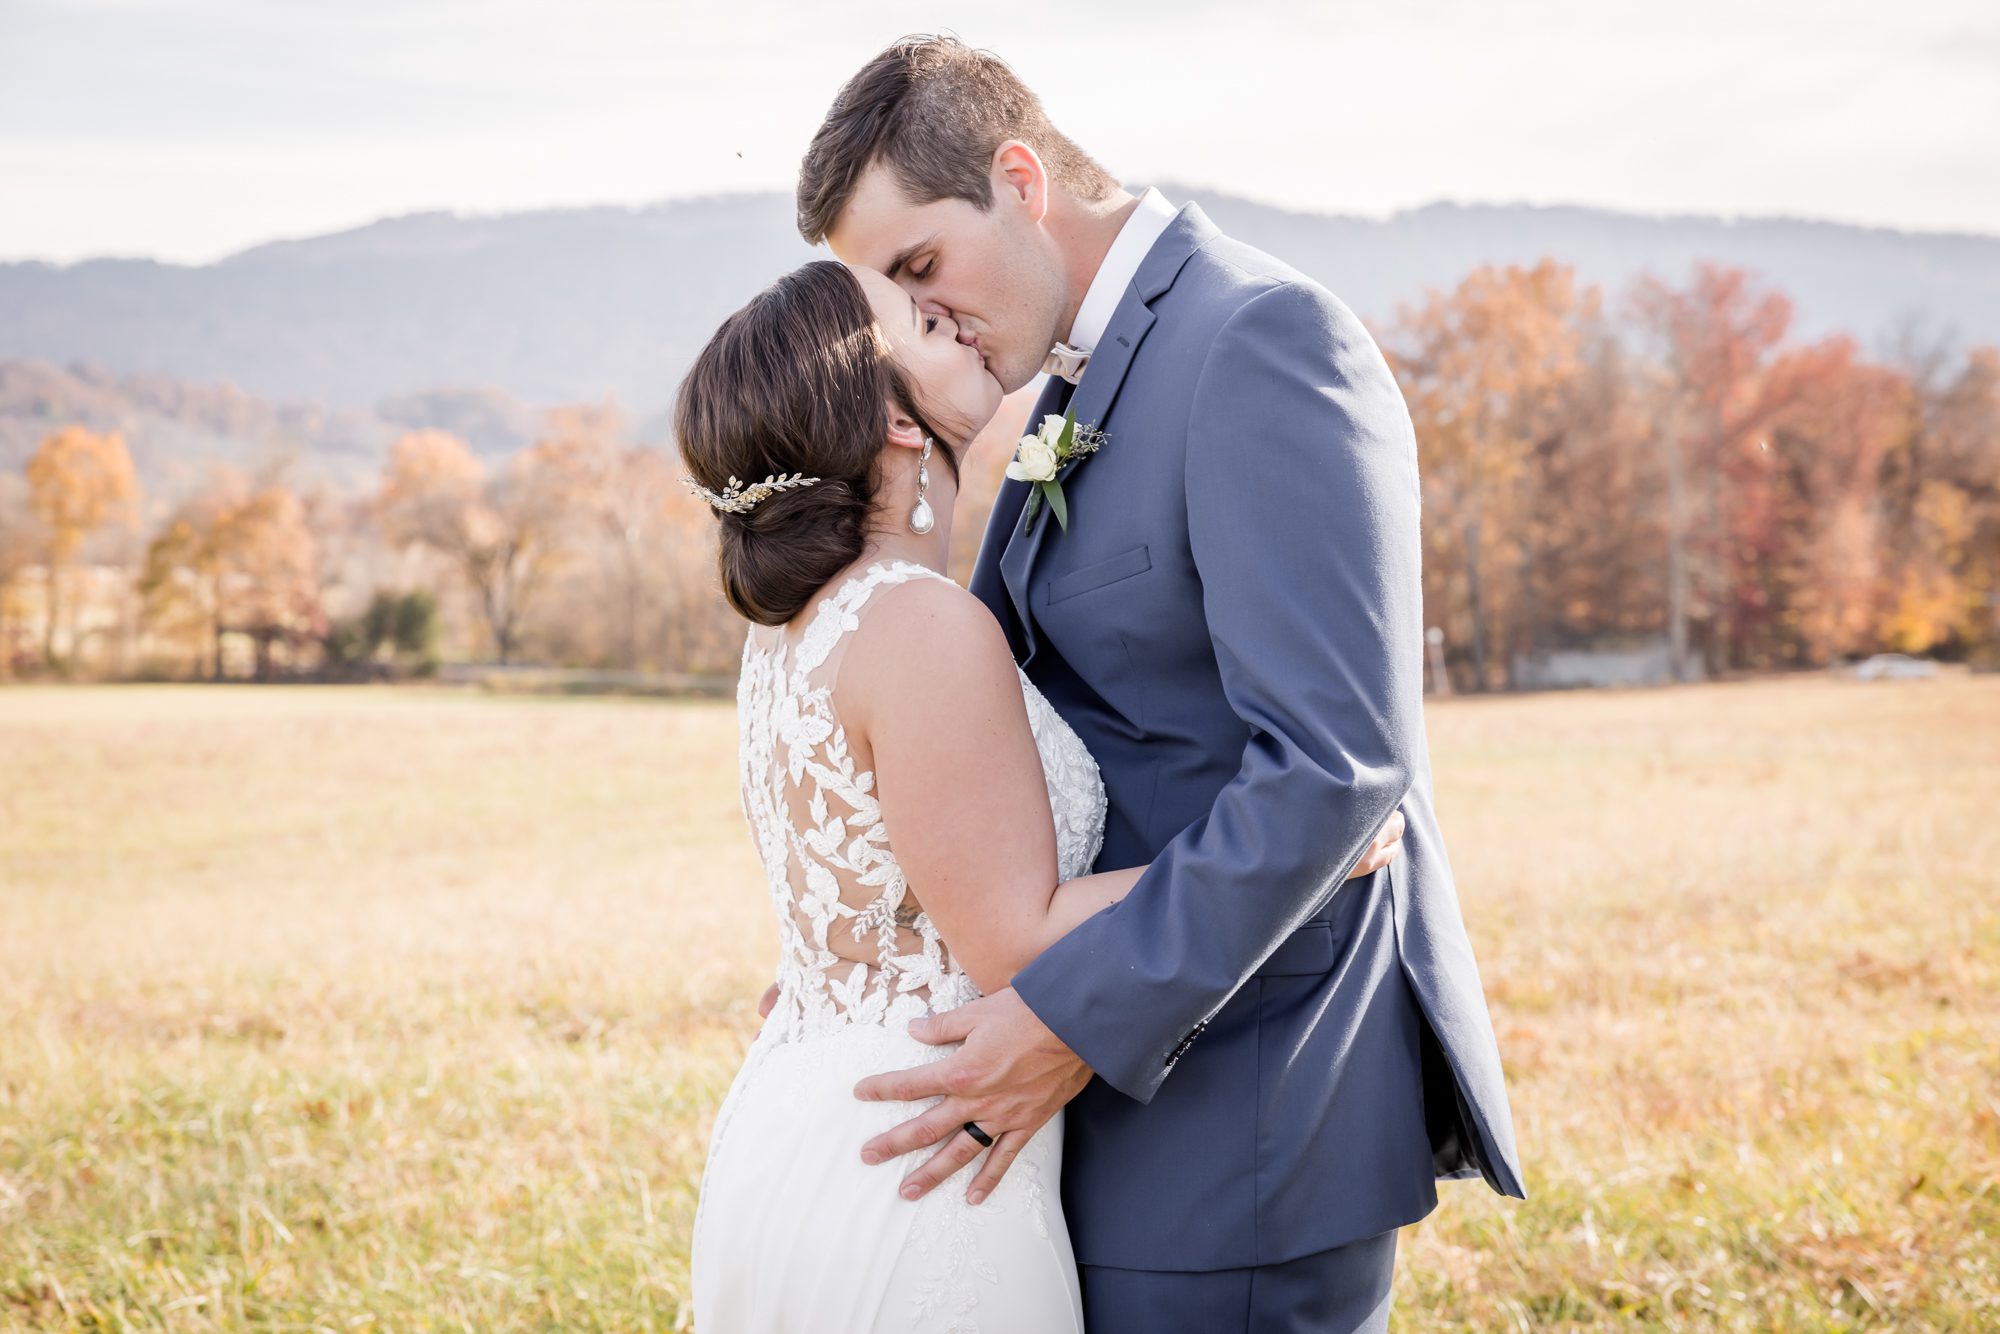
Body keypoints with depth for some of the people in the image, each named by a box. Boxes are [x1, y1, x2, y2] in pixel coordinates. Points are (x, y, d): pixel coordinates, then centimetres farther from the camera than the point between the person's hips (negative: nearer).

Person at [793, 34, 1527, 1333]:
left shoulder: (1260, 338, -17)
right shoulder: (1088, 380, 13)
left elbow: (1330, 765, -25)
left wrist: (1074, 1023, -22)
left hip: (1253, 1094, -9)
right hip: (1154, 1035, 9)